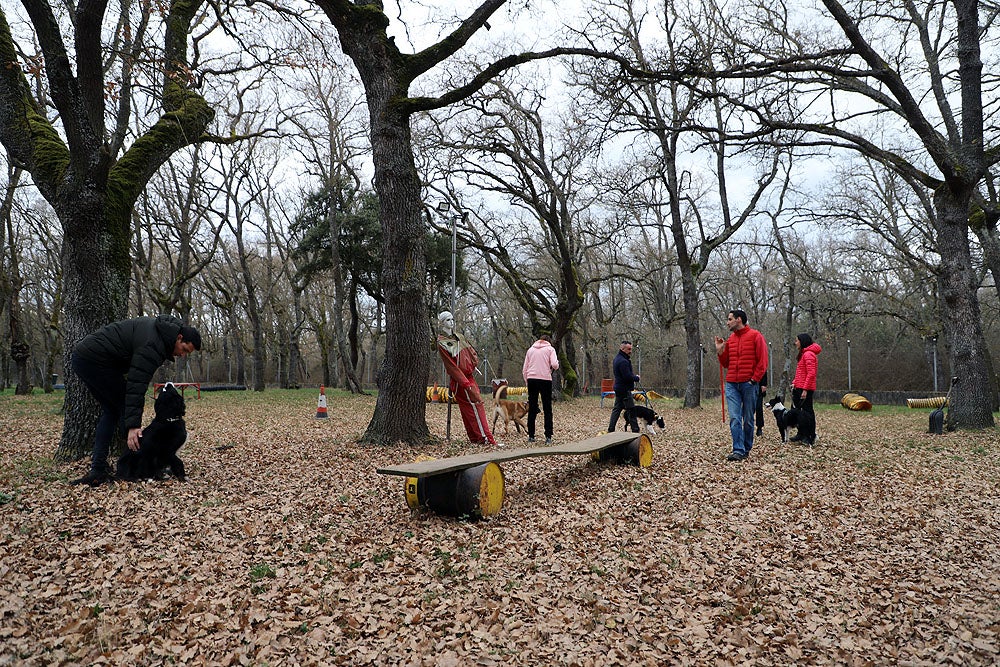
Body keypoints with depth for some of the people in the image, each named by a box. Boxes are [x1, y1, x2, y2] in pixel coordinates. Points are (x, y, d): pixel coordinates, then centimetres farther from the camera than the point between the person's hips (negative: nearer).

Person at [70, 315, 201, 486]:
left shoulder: (160, 328, 9)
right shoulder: (152, 345, -21)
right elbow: (137, 384, -27)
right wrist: (133, 425, -29)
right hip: (95, 359, -10)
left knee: (111, 410, 13)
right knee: (125, 406, 0)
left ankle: (98, 470, 9)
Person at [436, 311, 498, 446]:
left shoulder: (459, 337, 13)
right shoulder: (441, 343, -10)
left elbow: (473, 352, 18)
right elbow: (450, 366, -14)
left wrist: (473, 365, -2)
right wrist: (465, 383, -18)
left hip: (469, 377, 7)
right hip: (460, 380, -7)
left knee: (468, 410, 9)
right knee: (476, 406, -11)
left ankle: (476, 438, 13)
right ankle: (486, 438, -12)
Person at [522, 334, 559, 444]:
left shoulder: (530, 349, 17)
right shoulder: (550, 349, 6)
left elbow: (524, 370, 13)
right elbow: (555, 365, -10)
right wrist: (555, 367, 12)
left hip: (531, 379, 3)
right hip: (545, 379, -3)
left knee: (532, 409, 9)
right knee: (547, 409, 3)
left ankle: (531, 436, 10)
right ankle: (548, 437, -2)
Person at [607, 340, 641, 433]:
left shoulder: (617, 359, 15)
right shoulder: (623, 361, -19)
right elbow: (628, 377, -23)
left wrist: (634, 376, 5)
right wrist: (637, 378, -6)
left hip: (618, 388, 10)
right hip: (624, 389, -10)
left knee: (617, 408, 12)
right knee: (631, 410, -4)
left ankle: (611, 430, 14)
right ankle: (635, 430, -1)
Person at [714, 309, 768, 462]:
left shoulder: (755, 336, -1)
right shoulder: (730, 339, 15)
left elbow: (762, 361, -5)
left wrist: (754, 379, -10)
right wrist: (720, 351, 5)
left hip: (749, 384, -4)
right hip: (731, 384, 4)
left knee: (748, 420, 5)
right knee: (734, 418, -6)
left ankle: (746, 450, 16)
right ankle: (738, 451, -7)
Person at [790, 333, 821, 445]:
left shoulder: (808, 354, -15)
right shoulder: (803, 354, 17)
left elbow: (811, 373, -21)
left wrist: (805, 389, -23)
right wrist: (794, 382, 12)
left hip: (805, 389, -11)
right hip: (799, 388, 11)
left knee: (807, 411, -4)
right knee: (795, 409, 15)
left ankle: (811, 437, 3)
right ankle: (801, 434, 24)